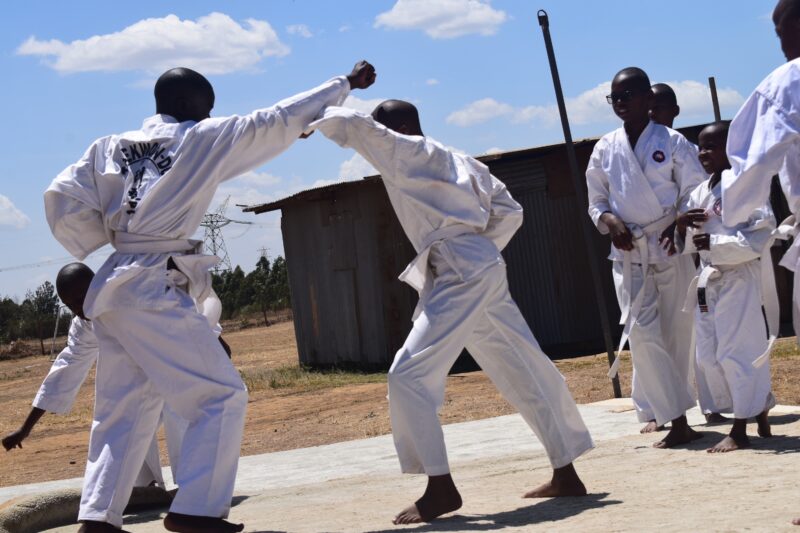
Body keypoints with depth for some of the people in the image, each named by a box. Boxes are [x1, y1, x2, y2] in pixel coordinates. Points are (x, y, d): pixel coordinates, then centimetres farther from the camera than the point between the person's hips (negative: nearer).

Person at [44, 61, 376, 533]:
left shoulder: (109, 148, 12)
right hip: (157, 289, -7)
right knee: (223, 396, 0)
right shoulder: (202, 139, 0)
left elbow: (62, 200, 3)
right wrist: (346, 84, 12)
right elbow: (280, 121, 4)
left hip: (115, 287, 7)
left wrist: (107, 244, 14)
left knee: (126, 407, 14)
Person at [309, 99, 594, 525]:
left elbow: (353, 126, -7)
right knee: (525, 374, 14)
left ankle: (440, 486, -11)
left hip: (463, 276, -10)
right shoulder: (458, 161, 21)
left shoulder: (411, 152, -3)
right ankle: (566, 474, 21)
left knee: (409, 375, -10)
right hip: (482, 271, 10)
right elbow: (509, 212, 19)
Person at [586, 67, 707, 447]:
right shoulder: (605, 149, 5)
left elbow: (695, 193, -1)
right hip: (628, 253, 1)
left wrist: (678, 225, -18)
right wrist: (610, 221, -9)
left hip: (670, 248, -1)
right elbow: (596, 201, 12)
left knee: (678, 333, 4)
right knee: (643, 333, -9)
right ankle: (677, 419, -7)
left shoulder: (672, 142, -3)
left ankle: (655, 409, 22)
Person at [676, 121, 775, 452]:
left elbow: (760, 236, -18)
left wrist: (714, 242, -22)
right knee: (709, 356, 10)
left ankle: (740, 430, 4)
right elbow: (689, 245, 17)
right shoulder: (699, 194, 12)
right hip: (708, 281, 8)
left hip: (739, 279, -8)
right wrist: (682, 226, -5)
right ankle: (759, 411, 24)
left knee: (735, 352, -5)